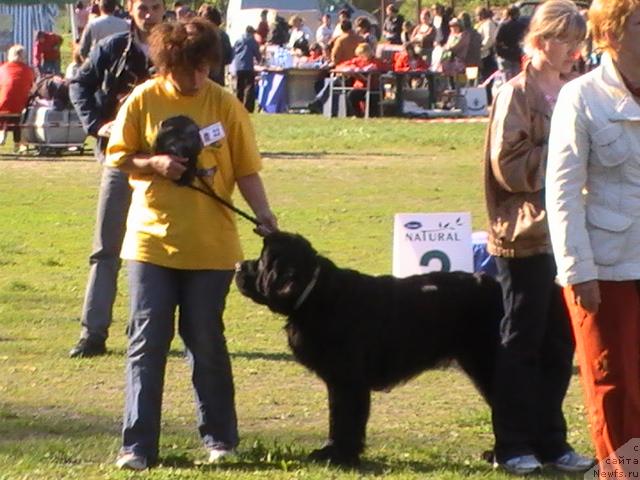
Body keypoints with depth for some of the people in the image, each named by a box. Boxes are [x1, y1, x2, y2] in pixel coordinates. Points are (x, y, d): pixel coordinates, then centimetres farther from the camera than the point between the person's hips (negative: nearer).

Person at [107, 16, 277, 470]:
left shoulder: (225, 105, -3)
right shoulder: (143, 101, -2)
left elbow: (246, 170, -1)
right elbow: (118, 156, 4)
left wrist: (262, 212, -16)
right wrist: (154, 164, -15)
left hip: (211, 245, 0)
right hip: (151, 240, 0)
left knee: (207, 343, 6)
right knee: (147, 343, -1)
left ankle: (220, 438, 19)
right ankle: (138, 446, 1)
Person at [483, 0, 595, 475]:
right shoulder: (517, 95, -8)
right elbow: (510, 168, -16)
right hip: (528, 237, -7)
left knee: (560, 344, 9)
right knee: (521, 342, 1)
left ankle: (550, 441, 17)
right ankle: (513, 445, 8)